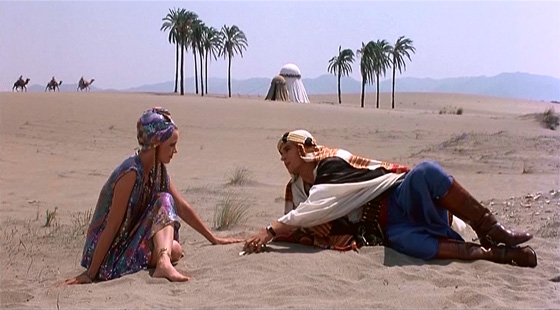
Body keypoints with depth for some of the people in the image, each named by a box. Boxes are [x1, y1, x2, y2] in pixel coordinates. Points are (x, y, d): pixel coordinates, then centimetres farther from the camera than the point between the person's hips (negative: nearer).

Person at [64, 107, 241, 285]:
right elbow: (112, 227, -24)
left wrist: (213, 239, 15)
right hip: (110, 253, -8)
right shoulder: (131, 173, -23)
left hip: (130, 241, 8)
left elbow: (183, 208, 13)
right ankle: (163, 263, -31)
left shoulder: (158, 169, 4)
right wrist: (90, 274, -21)